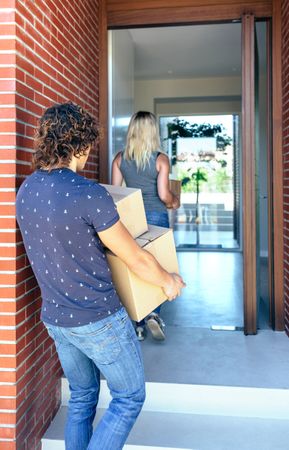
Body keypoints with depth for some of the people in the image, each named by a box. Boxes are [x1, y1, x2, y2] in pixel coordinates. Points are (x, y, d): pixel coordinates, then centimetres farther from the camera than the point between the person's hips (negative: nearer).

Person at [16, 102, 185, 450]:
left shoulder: (26, 190, -1)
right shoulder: (88, 194, -24)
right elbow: (136, 261, -15)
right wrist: (168, 281, 4)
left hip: (54, 317, 8)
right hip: (98, 320, -7)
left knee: (82, 397, 25)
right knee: (129, 397, 15)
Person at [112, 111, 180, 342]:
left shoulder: (120, 158, 1)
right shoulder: (161, 159, -8)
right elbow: (164, 194, -12)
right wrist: (175, 202, 9)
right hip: (156, 216, -3)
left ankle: (139, 325, 17)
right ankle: (154, 313, -5)